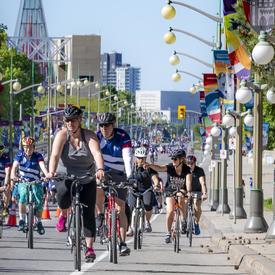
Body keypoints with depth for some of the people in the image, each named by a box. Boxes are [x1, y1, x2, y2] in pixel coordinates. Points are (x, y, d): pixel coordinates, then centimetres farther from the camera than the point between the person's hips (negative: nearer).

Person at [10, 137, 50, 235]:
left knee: (39, 202, -15)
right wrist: (13, 176, -42)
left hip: (35, 182, 0)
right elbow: (15, 166, -20)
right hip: (22, 182, 0)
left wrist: (47, 174, -49)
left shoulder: (38, 156, -10)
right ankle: (22, 220, -16)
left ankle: (39, 222, 12)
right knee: (23, 196, -30)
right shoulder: (20, 155, -7)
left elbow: (42, 166, -28)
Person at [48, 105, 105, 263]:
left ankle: (90, 248, -2)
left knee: (88, 212, -8)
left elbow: (97, 153, -29)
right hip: (65, 176, 0)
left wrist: (100, 169, -49)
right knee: (63, 195, -33)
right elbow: (55, 155, -25)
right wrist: (52, 172, -44)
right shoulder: (62, 135, -11)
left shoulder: (89, 136, -11)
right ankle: (64, 214, 2)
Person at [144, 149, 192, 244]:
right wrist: (150, 165, -55)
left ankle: (184, 221, -2)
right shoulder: (170, 167, -17)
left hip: (182, 191, 0)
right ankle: (168, 233, -2)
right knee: (170, 211, -18)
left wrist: (188, 192, -51)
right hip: (170, 192, 0)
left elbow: (188, 182, -32)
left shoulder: (186, 170, -18)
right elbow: (159, 168, -35)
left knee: (181, 199, -30)